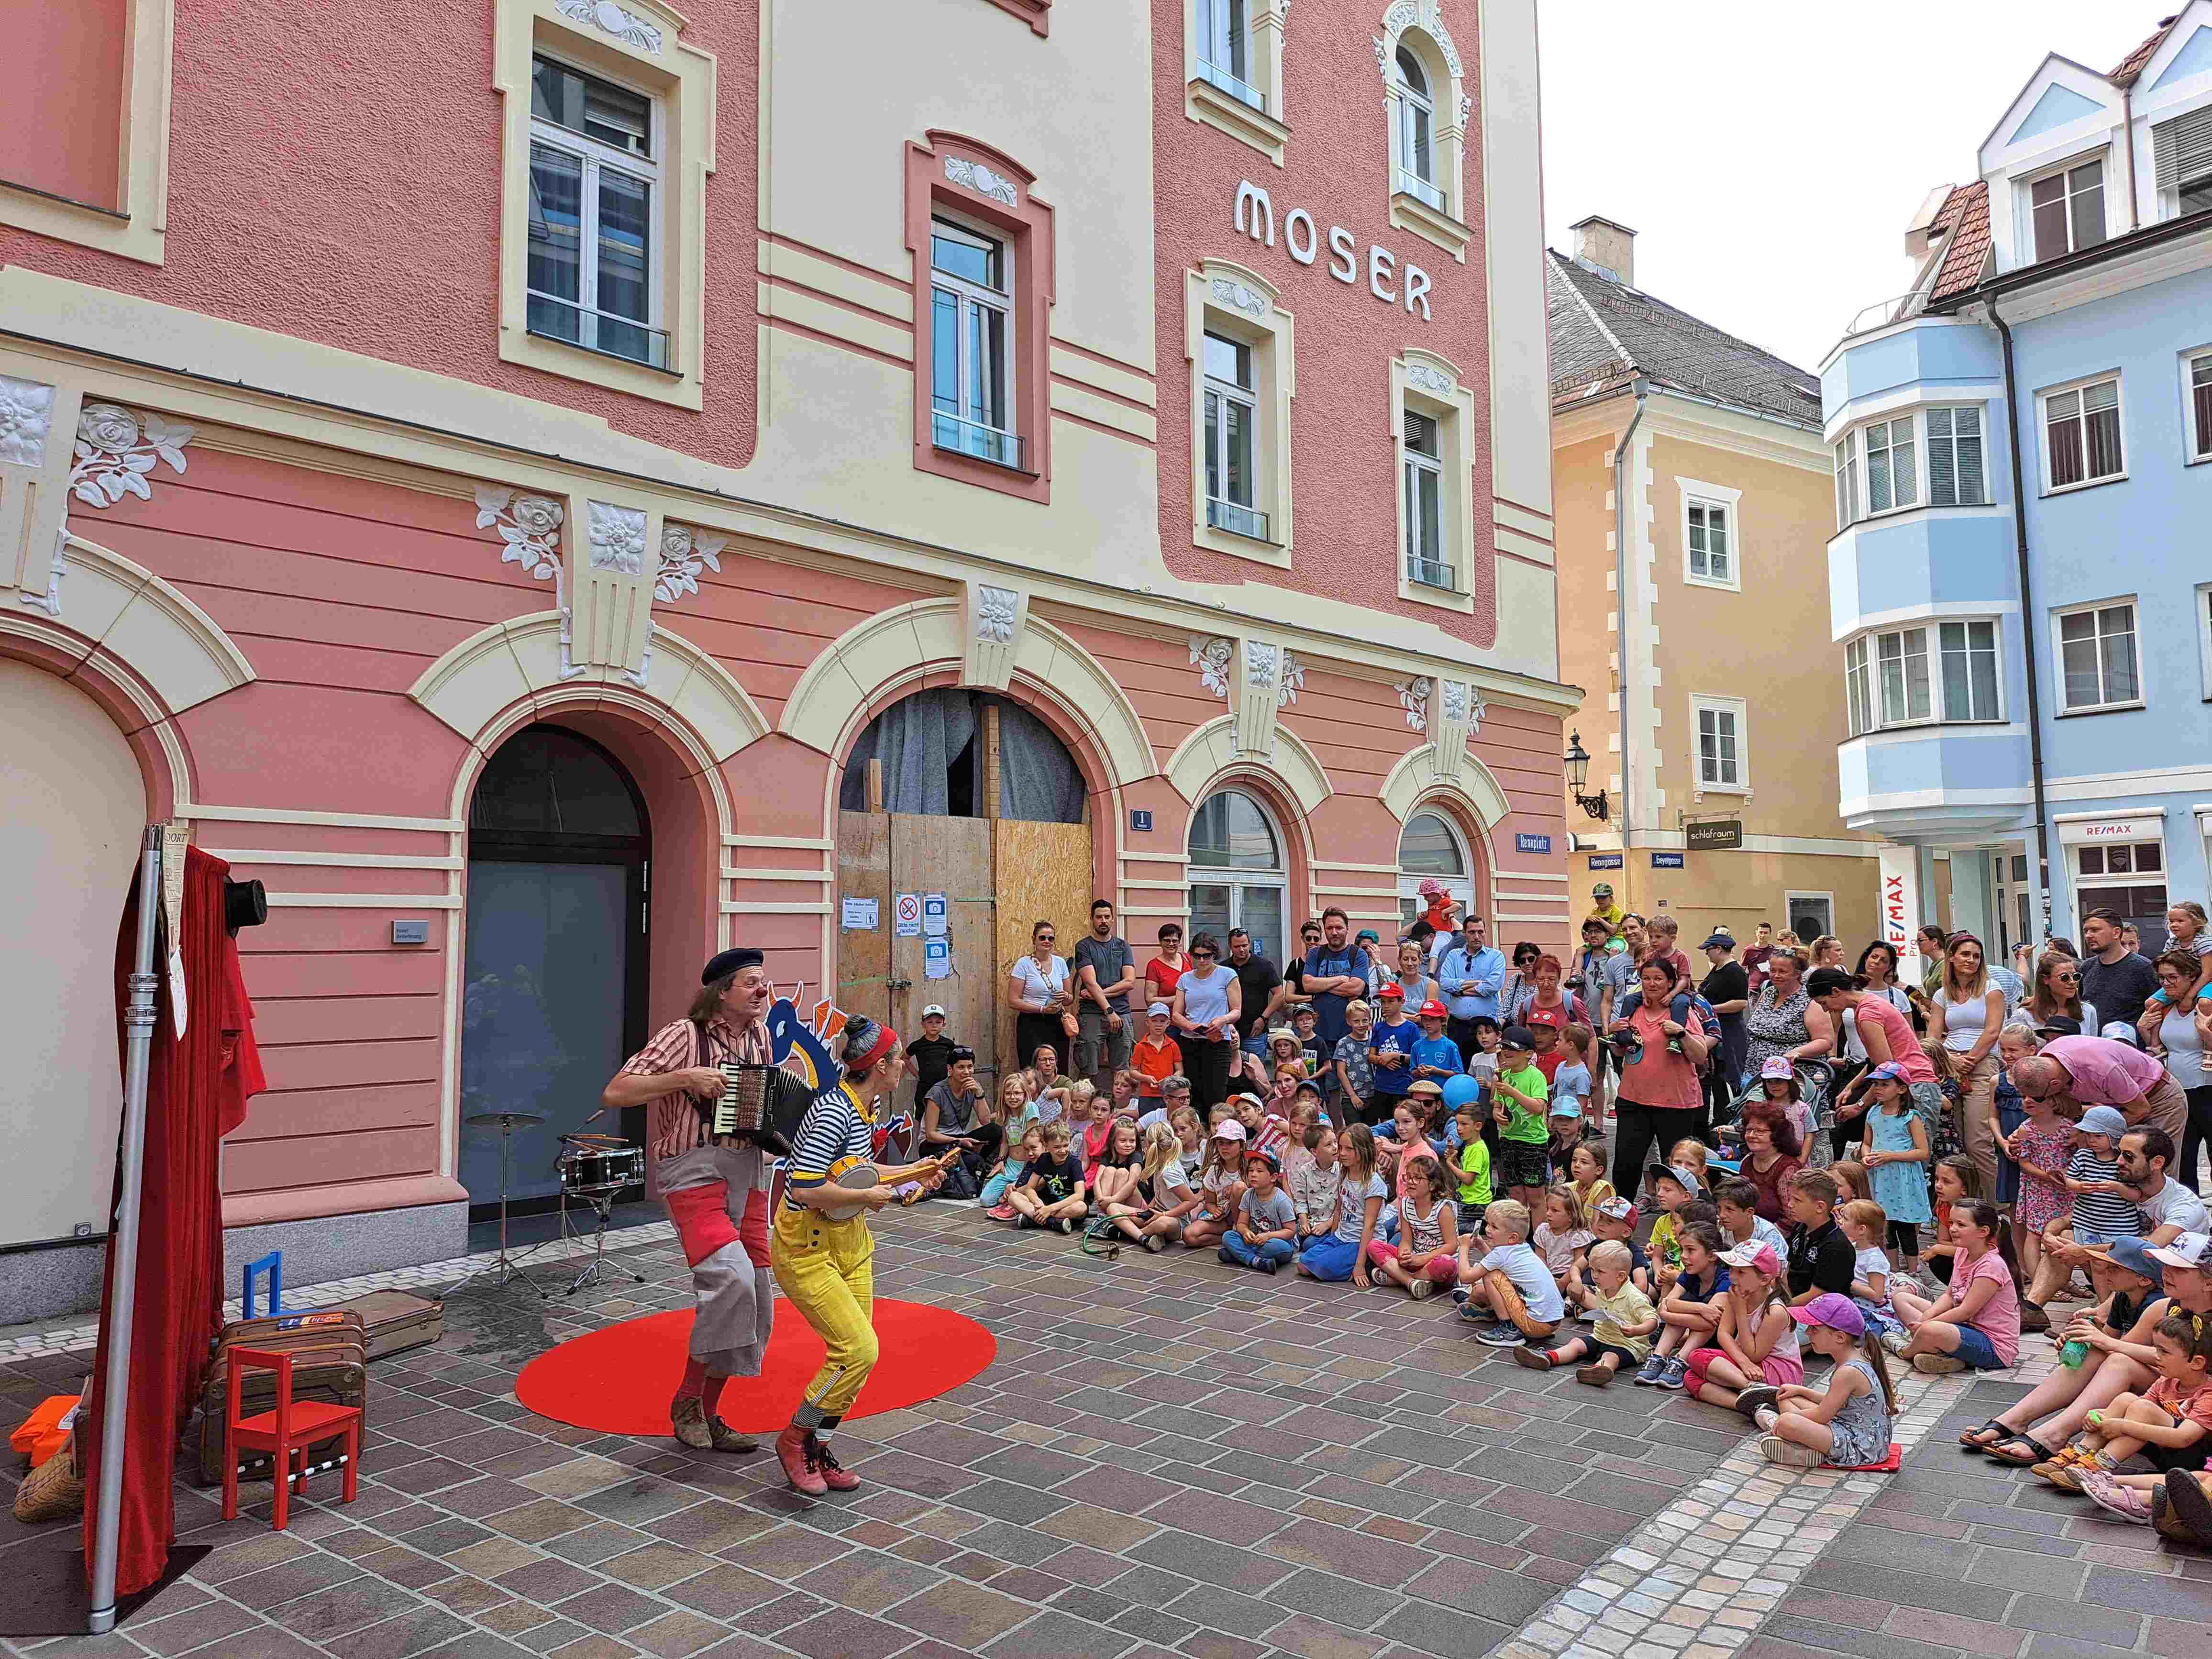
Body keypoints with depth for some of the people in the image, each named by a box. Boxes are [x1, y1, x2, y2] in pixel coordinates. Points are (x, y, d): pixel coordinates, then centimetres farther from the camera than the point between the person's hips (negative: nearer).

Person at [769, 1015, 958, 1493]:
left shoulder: (868, 1105, 4)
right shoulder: (833, 1111, -25)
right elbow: (806, 1189, -30)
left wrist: (914, 1171, 12)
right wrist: (867, 1197, -20)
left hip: (850, 1241, 9)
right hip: (807, 1248, -9)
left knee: (855, 1354, 9)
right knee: (859, 1350, -12)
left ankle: (817, 1451, 24)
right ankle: (794, 1439, 8)